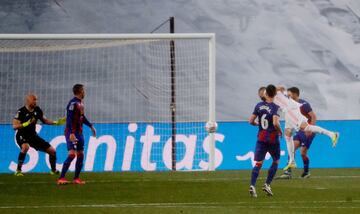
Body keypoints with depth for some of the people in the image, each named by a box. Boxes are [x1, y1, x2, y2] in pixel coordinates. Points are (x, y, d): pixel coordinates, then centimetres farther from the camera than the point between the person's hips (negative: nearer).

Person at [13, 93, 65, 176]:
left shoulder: (37, 110, 1)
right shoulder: (21, 111, -17)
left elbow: (45, 120, 16)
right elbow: (14, 126, -20)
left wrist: (56, 122, 5)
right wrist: (26, 124, -34)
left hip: (33, 135, 6)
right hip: (22, 136, -6)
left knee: (52, 151, 5)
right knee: (25, 147, -40)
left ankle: (54, 170, 29)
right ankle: (18, 170, -29)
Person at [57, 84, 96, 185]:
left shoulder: (80, 103, 13)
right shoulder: (73, 103, -15)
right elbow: (69, 119, -22)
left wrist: (91, 126, 28)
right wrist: (71, 133, -28)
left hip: (79, 133, 9)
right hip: (72, 133, -9)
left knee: (80, 155, 8)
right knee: (72, 154, -17)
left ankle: (76, 178, 16)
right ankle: (61, 178, -16)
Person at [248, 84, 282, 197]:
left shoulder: (259, 106, 1)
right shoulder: (275, 107, -14)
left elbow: (251, 121, 2)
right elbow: (275, 123, -26)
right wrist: (280, 132, -8)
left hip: (261, 138, 3)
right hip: (273, 139, -3)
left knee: (258, 163, 0)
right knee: (276, 162, 17)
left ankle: (252, 185, -18)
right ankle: (267, 184, 10)